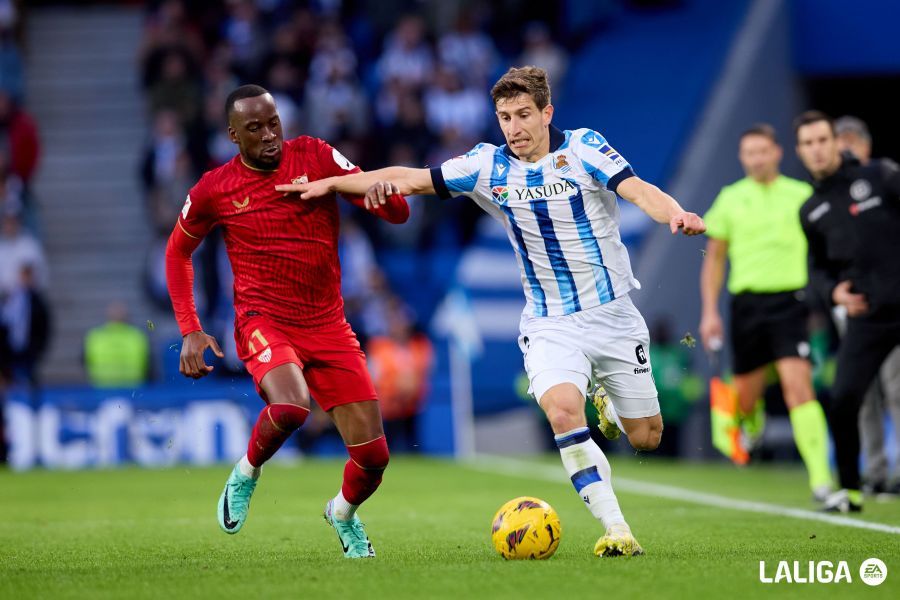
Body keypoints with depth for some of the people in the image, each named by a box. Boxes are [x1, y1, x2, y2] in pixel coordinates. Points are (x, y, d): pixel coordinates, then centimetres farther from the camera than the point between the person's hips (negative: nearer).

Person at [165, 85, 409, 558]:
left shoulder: (316, 157, -2)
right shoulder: (213, 191, -3)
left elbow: (397, 213, -3)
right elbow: (178, 251, 15)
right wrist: (190, 331, 6)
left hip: (328, 324, 2)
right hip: (263, 321, -2)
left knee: (373, 455, -3)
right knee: (290, 407, -35)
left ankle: (343, 513, 33)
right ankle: (246, 474, -1)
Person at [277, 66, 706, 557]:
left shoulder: (582, 147, -8)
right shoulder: (488, 165, -1)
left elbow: (638, 190, -22)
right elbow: (409, 179, 6)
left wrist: (675, 214, -43)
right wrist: (330, 183, 2)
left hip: (612, 314, 0)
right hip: (549, 323, 1)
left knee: (646, 438, 5)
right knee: (562, 410, -29)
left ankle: (610, 411, 42)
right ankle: (615, 528, -24)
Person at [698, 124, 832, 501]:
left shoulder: (802, 196, 5)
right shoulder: (730, 199, 9)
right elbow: (714, 260, 13)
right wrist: (709, 311, 6)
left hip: (791, 301, -2)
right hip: (747, 300, 2)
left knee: (798, 385, -18)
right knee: (744, 396, 5)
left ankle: (820, 476, -20)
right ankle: (752, 423, 43)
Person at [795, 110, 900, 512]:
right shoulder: (811, 211, 12)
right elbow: (816, 267, 20)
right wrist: (833, 290, 0)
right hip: (867, 316, 3)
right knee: (843, 402, -7)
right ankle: (849, 490, 11)